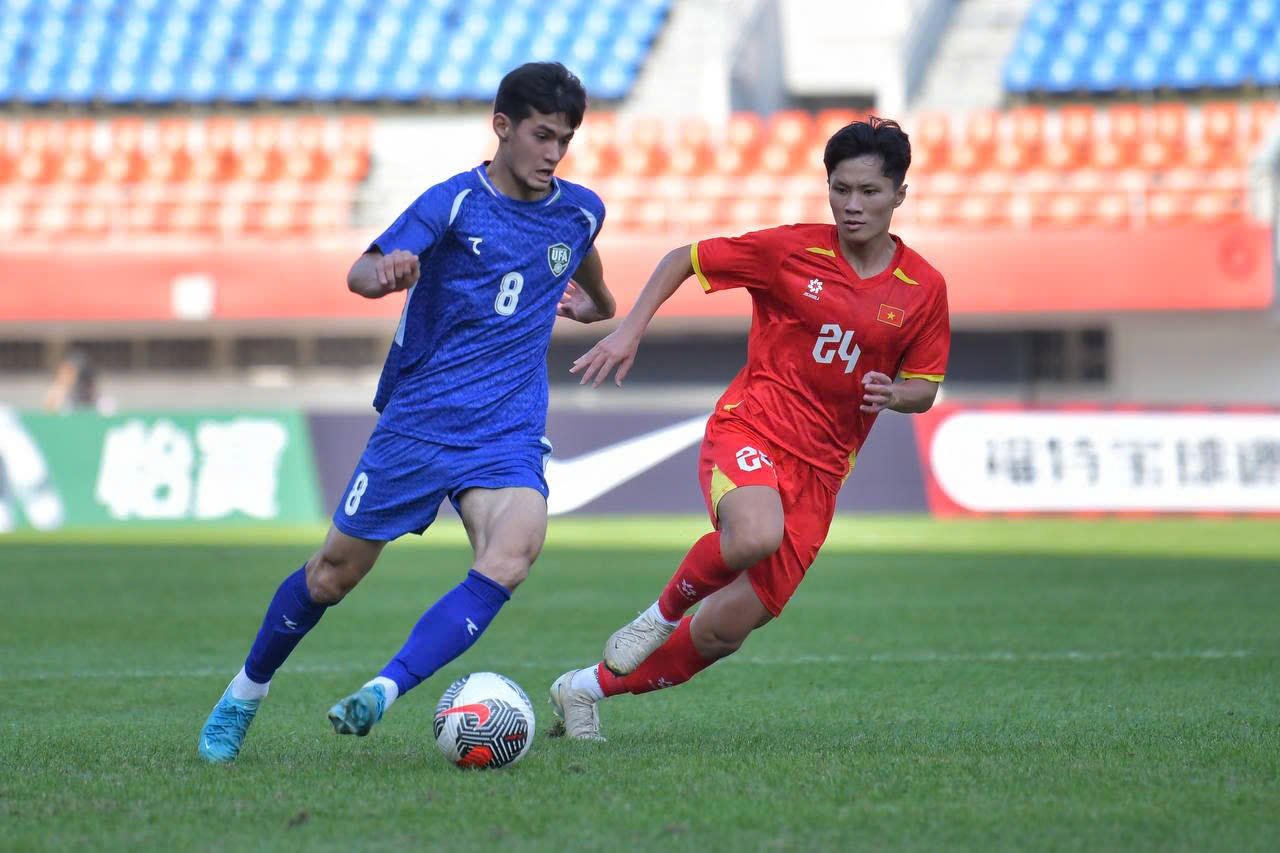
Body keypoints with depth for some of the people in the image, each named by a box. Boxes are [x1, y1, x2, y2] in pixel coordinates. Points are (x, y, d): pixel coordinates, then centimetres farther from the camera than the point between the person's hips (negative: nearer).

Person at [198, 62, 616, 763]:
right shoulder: (454, 202, -9)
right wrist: (384, 271, -44)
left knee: (511, 554, -28)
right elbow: (360, 274, -21)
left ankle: (382, 692, -33)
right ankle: (245, 693, 31)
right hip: (416, 421, -2)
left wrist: (599, 304, 50)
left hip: (507, 435, 2)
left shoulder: (580, 210, 5)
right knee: (334, 573, 6)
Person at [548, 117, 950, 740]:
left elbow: (925, 388, 11)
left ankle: (586, 690, 22)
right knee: (755, 537, -38)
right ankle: (664, 612, -5)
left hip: (821, 468, 3)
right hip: (749, 427, -3)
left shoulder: (923, 289, 1)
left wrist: (895, 393, -12)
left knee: (728, 629, -1)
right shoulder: (791, 250, -5)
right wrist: (629, 331, -3)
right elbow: (683, 259, 7)